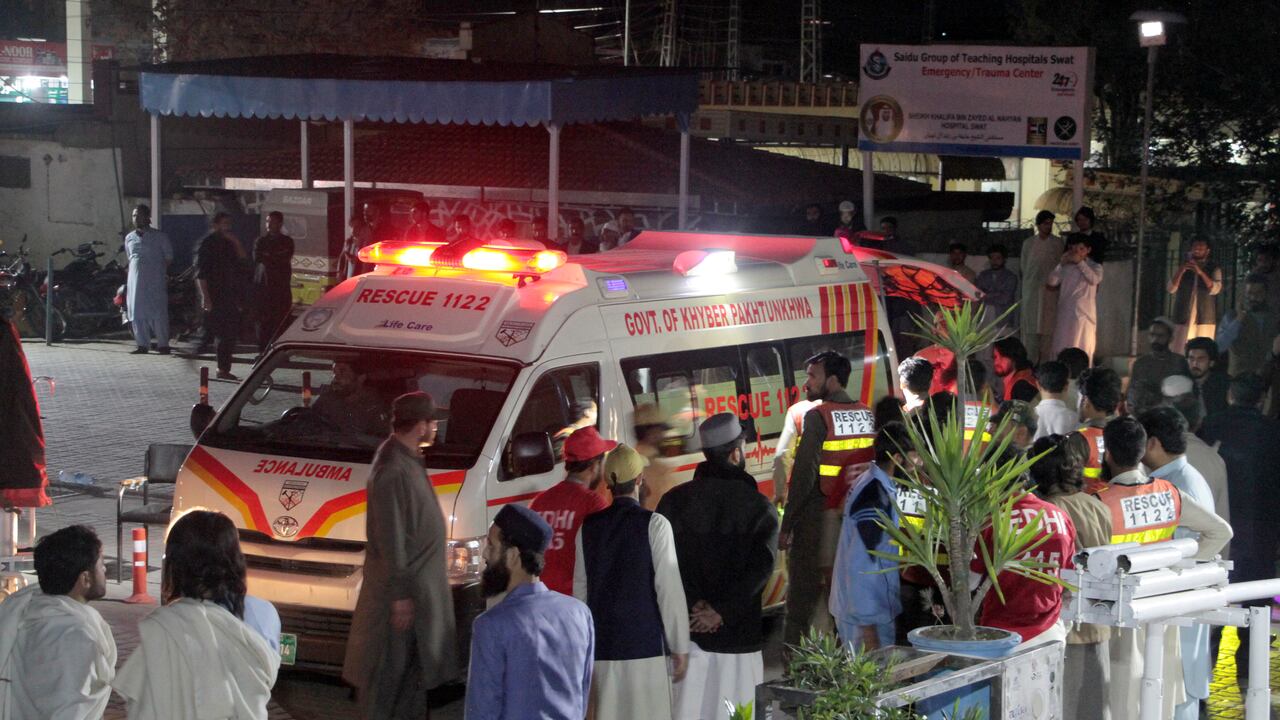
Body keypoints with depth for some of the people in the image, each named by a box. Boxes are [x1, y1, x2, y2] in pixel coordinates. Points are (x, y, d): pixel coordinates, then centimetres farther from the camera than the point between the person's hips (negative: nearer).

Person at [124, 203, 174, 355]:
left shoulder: (160, 237, 2)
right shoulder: (129, 238, 14)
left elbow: (169, 258, 5)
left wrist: (164, 273, -3)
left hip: (155, 281, -4)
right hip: (135, 280, 5)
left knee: (158, 313, -6)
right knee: (137, 313, 2)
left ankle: (163, 344, -2)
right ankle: (143, 345, 9)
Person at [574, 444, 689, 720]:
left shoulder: (589, 527, 7)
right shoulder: (653, 524, -7)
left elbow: (581, 590, 9)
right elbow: (668, 588, -8)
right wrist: (680, 648, -3)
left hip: (602, 648, 4)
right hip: (645, 646, -4)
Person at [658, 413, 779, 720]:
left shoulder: (675, 500, 3)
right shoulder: (760, 507, -1)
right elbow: (761, 566, -13)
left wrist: (693, 604, -9)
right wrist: (721, 611, -14)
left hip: (687, 629, 2)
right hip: (739, 634, -2)